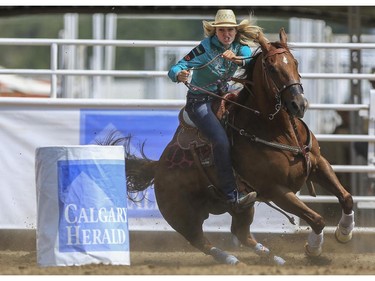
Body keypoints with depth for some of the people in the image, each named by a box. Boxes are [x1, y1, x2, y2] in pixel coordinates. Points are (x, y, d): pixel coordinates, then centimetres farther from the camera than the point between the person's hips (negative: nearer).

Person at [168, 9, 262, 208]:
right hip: (199, 101, -7)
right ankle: (232, 196, -24)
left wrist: (236, 59, -47)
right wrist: (179, 75, -48)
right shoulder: (206, 48, -19)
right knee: (221, 141, -24)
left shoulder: (240, 46, -4)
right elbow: (174, 70, -24)